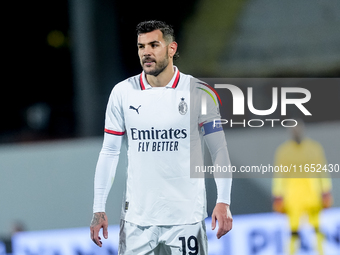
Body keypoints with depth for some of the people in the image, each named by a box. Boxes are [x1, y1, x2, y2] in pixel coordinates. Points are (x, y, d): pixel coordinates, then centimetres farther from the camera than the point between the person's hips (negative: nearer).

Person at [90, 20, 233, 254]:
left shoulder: (198, 92, -3)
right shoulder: (123, 93, 3)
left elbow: (219, 149, 0)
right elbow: (109, 152, 7)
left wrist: (223, 202, -10)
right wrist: (99, 209, 3)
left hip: (186, 217, -1)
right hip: (137, 217, 2)